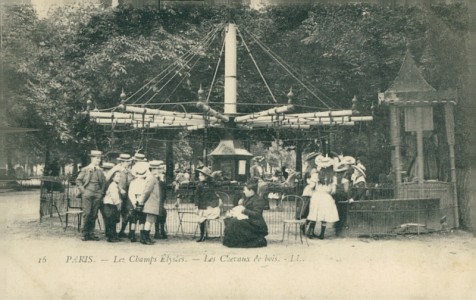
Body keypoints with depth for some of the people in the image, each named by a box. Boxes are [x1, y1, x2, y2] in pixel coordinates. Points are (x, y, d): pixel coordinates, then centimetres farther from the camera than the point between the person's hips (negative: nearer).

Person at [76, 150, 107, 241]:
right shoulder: (85, 169, 5)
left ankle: (91, 234, 9)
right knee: (87, 214, -8)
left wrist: (102, 192, 7)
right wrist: (83, 190, -3)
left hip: (97, 194, 3)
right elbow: (78, 180, 7)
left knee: (94, 215, 3)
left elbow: (104, 182, 18)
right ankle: (85, 234, -2)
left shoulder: (100, 171, 13)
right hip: (87, 193, -3)